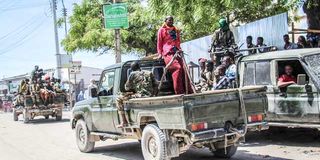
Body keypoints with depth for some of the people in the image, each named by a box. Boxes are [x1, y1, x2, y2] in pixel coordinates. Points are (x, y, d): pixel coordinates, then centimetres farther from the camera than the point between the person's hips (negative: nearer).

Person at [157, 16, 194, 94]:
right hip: (168, 53, -6)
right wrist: (160, 53, 0)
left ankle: (189, 91, -7)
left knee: (184, 69, -10)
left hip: (177, 53, 6)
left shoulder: (176, 30, 27)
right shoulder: (162, 30, 12)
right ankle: (179, 91, -27)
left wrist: (179, 49, 17)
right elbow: (159, 43, 9)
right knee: (177, 68, -27)